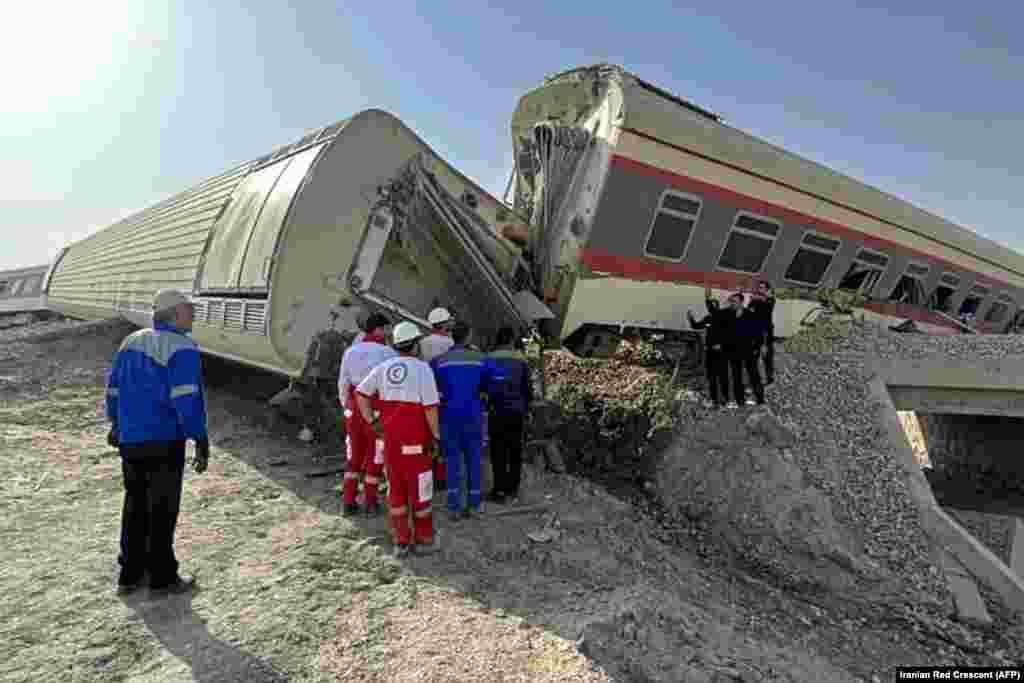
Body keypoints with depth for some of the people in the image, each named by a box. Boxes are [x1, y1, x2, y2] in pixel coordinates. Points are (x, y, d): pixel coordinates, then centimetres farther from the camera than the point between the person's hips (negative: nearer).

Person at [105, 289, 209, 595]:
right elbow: (185, 399, -23)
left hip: (130, 440, 8)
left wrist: (118, 424, 31)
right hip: (164, 440, -7)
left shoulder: (131, 342, 10)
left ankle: (130, 573, 31)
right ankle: (162, 578, 18)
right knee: (162, 510, 5)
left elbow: (114, 389, 17)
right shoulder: (182, 349, -16)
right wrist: (201, 440, -19)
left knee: (135, 505, 20)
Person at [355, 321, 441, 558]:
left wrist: (372, 421, 9)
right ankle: (425, 539, 18)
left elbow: (360, 393, 7)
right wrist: (435, 437, -8)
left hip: (391, 437, 6)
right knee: (419, 489, 7)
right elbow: (431, 407, -17)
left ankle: (401, 541, 19)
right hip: (416, 438, -5)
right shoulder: (422, 368, -13)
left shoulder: (385, 367, 5)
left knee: (396, 488, 13)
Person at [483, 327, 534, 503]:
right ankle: (512, 489, 18)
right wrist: (526, 408, 16)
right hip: (517, 412, 1)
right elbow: (528, 388, 3)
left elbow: (483, 385, 0)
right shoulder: (521, 360, -1)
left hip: (497, 413, -1)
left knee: (498, 452, 5)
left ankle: (500, 490, 5)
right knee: (515, 452, 12)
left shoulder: (489, 359, -4)